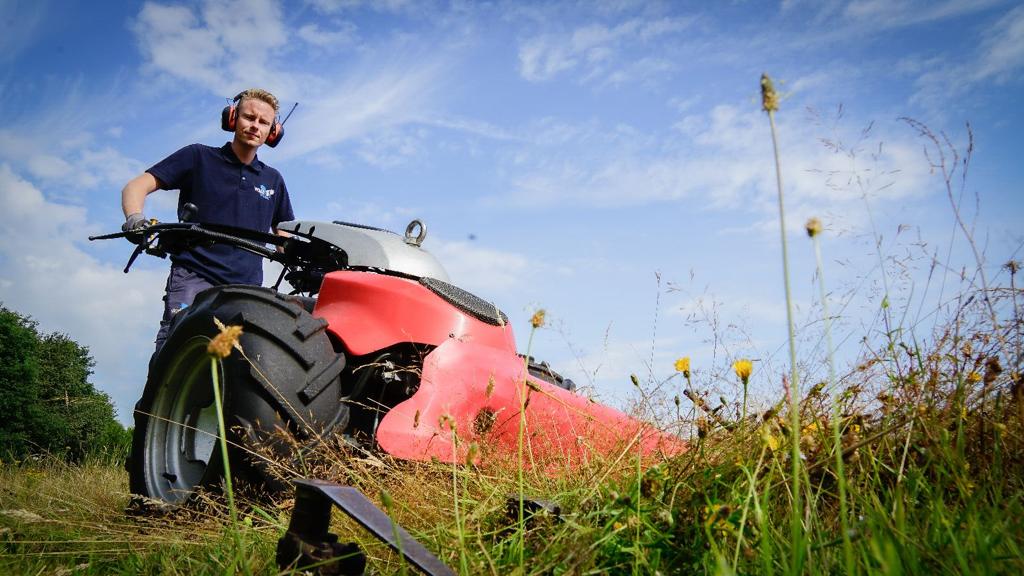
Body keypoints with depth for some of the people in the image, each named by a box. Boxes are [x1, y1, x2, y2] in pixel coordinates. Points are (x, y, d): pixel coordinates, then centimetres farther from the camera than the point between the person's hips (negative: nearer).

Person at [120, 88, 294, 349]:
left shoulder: (273, 180, 23)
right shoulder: (198, 157, 12)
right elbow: (136, 186, 7)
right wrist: (135, 218, -16)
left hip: (247, 289, 3)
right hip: (193, 279, -3)